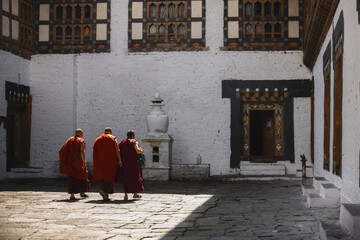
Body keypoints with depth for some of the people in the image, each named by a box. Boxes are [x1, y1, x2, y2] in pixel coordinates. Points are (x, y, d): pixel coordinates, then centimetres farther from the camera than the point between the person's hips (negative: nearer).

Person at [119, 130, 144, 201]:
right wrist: (141, 150, 2)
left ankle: (126, 194, -5)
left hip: (124, 163, 4)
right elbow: (138, 151, -19)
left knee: (125, 178, 6)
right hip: (133, 163, -4)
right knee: (135, 176, 11)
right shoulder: (134, 142, -5)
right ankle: (135, 193, 19)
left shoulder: (122, 142, 9)